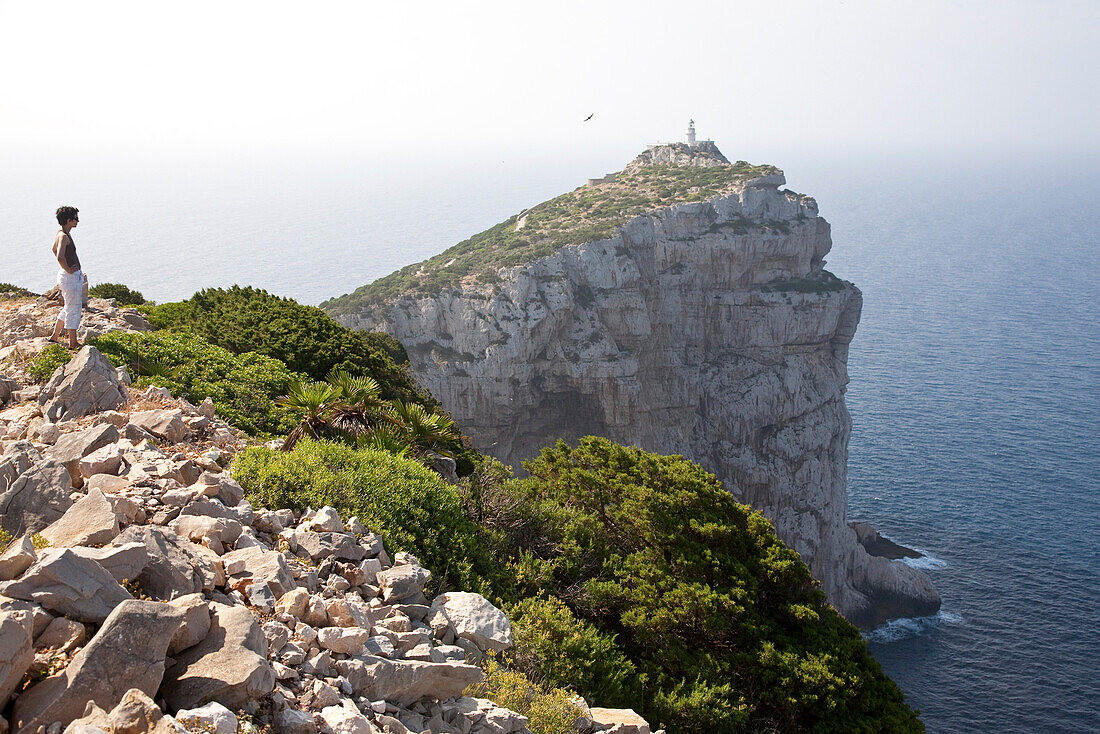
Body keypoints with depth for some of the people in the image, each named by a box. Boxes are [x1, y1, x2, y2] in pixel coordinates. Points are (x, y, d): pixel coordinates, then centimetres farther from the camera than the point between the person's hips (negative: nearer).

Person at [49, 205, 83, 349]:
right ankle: (73, 343, 5)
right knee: (73, 309, -2)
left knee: (69, 309, 21)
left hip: (74, 276, 10)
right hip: (69, 277, -10)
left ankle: (55, 336, 30)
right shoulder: (63, 236, -19)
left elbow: (54, 249, 32)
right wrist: (68, 270, -20)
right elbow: (60, 257, -34)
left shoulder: (62, 234, 12)